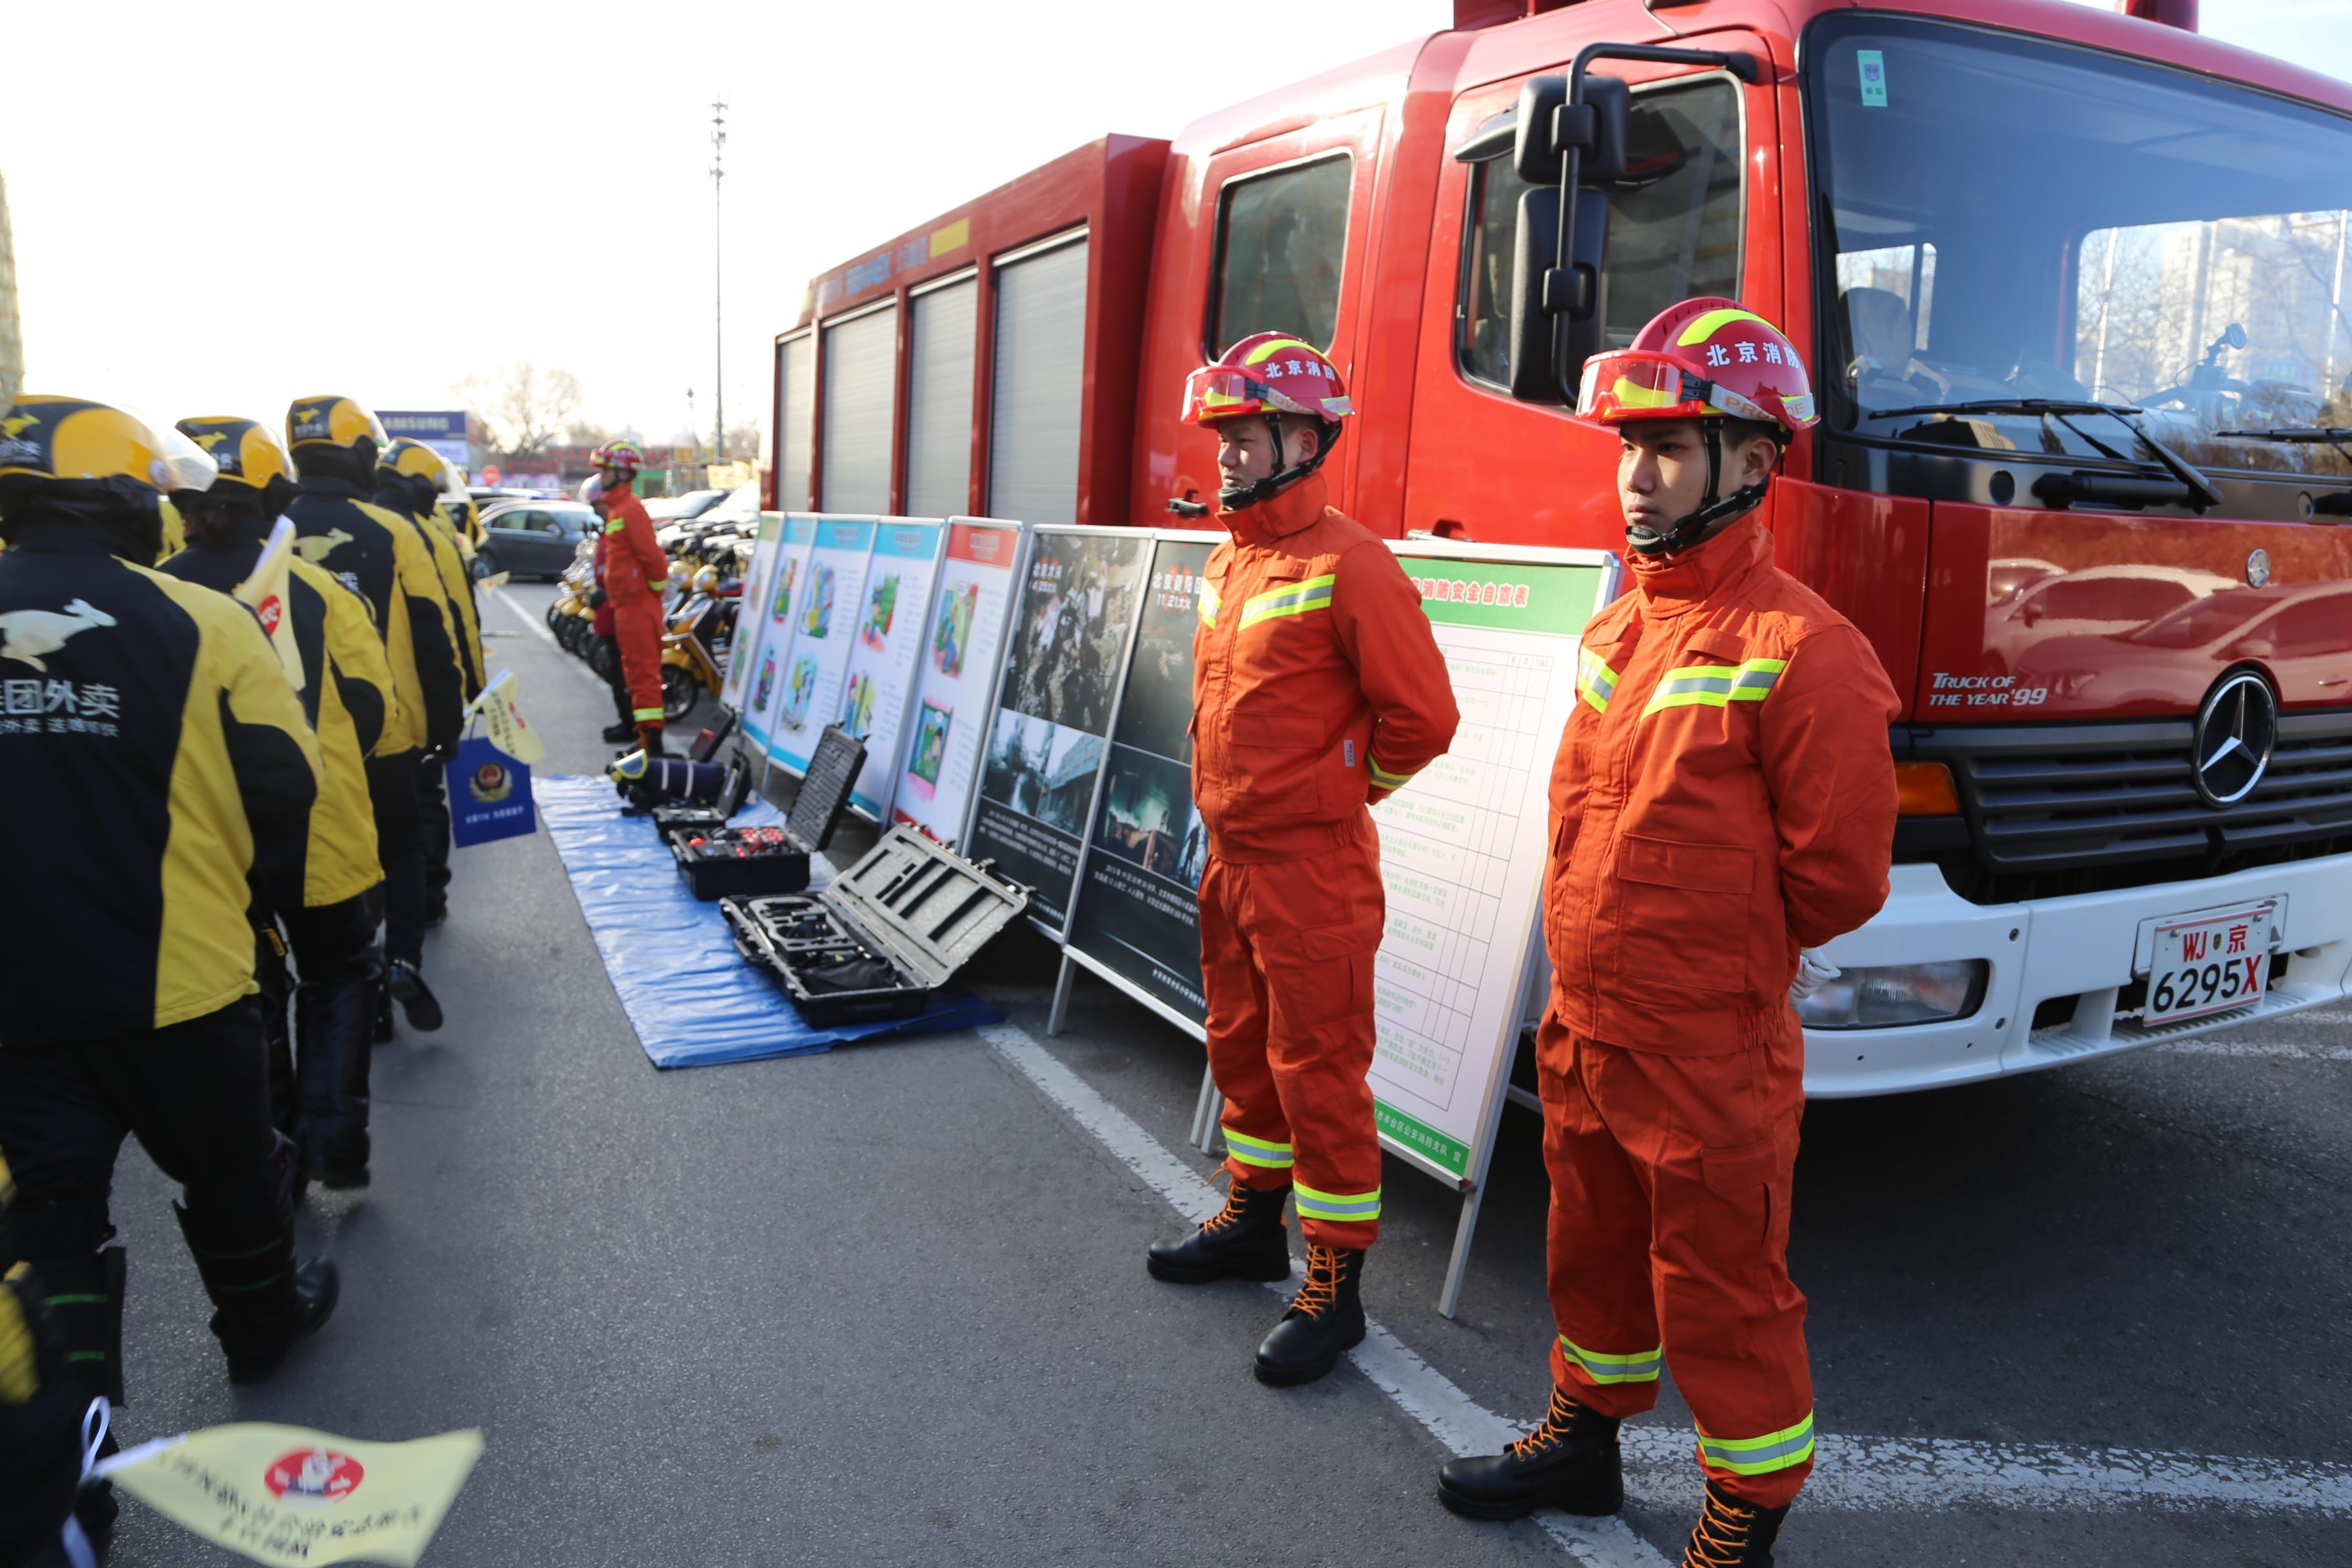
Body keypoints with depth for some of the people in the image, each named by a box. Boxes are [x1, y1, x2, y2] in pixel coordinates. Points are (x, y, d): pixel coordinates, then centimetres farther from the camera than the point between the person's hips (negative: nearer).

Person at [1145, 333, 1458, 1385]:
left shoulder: (1348, 566, -16)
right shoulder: (1226, 565, 11)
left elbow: (1422, 714, -16)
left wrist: (1340, 788, -4)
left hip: (1311, 871, -9)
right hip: (1229, 857, 9)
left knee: (1318, 1070, -1)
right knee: (1243, 1048, 20)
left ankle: (1335, 1284, 13)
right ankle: (1254, 1220, 39)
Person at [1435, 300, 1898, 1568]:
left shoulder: (1796, 648, -17)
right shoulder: (1616, 631, 7)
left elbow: (1838, 877, -15)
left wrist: (1719, 958, -2)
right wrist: (1597, 963, 11)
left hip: (1708, 1050, -8)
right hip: (1583, 1029, 8)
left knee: (1723, 1295, 8)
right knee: (1595, 1254, 24)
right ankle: (1585, 1438, 44)